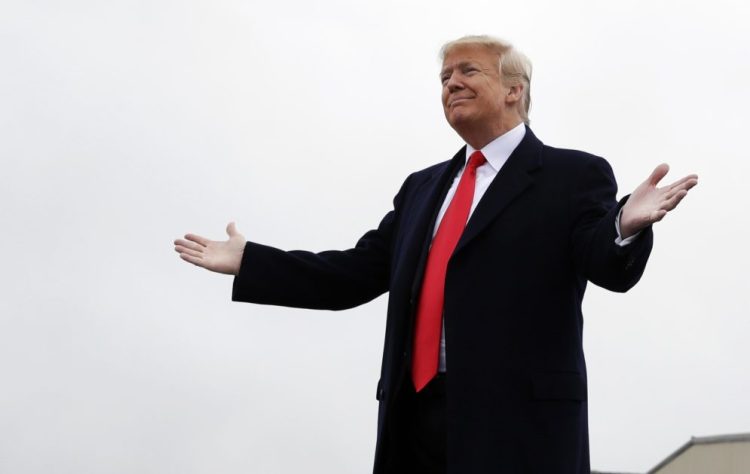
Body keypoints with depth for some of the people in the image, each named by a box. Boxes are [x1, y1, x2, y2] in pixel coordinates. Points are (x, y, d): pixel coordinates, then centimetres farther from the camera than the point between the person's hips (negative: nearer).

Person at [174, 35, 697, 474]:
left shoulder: (573, 176, 2)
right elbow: (357, 273, 19)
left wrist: (626, 226, -35)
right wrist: (247, 262, 16)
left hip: (517, 422, -6)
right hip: (417, 415, 6)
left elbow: (612, 268, -12)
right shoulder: (423, 186, 21)